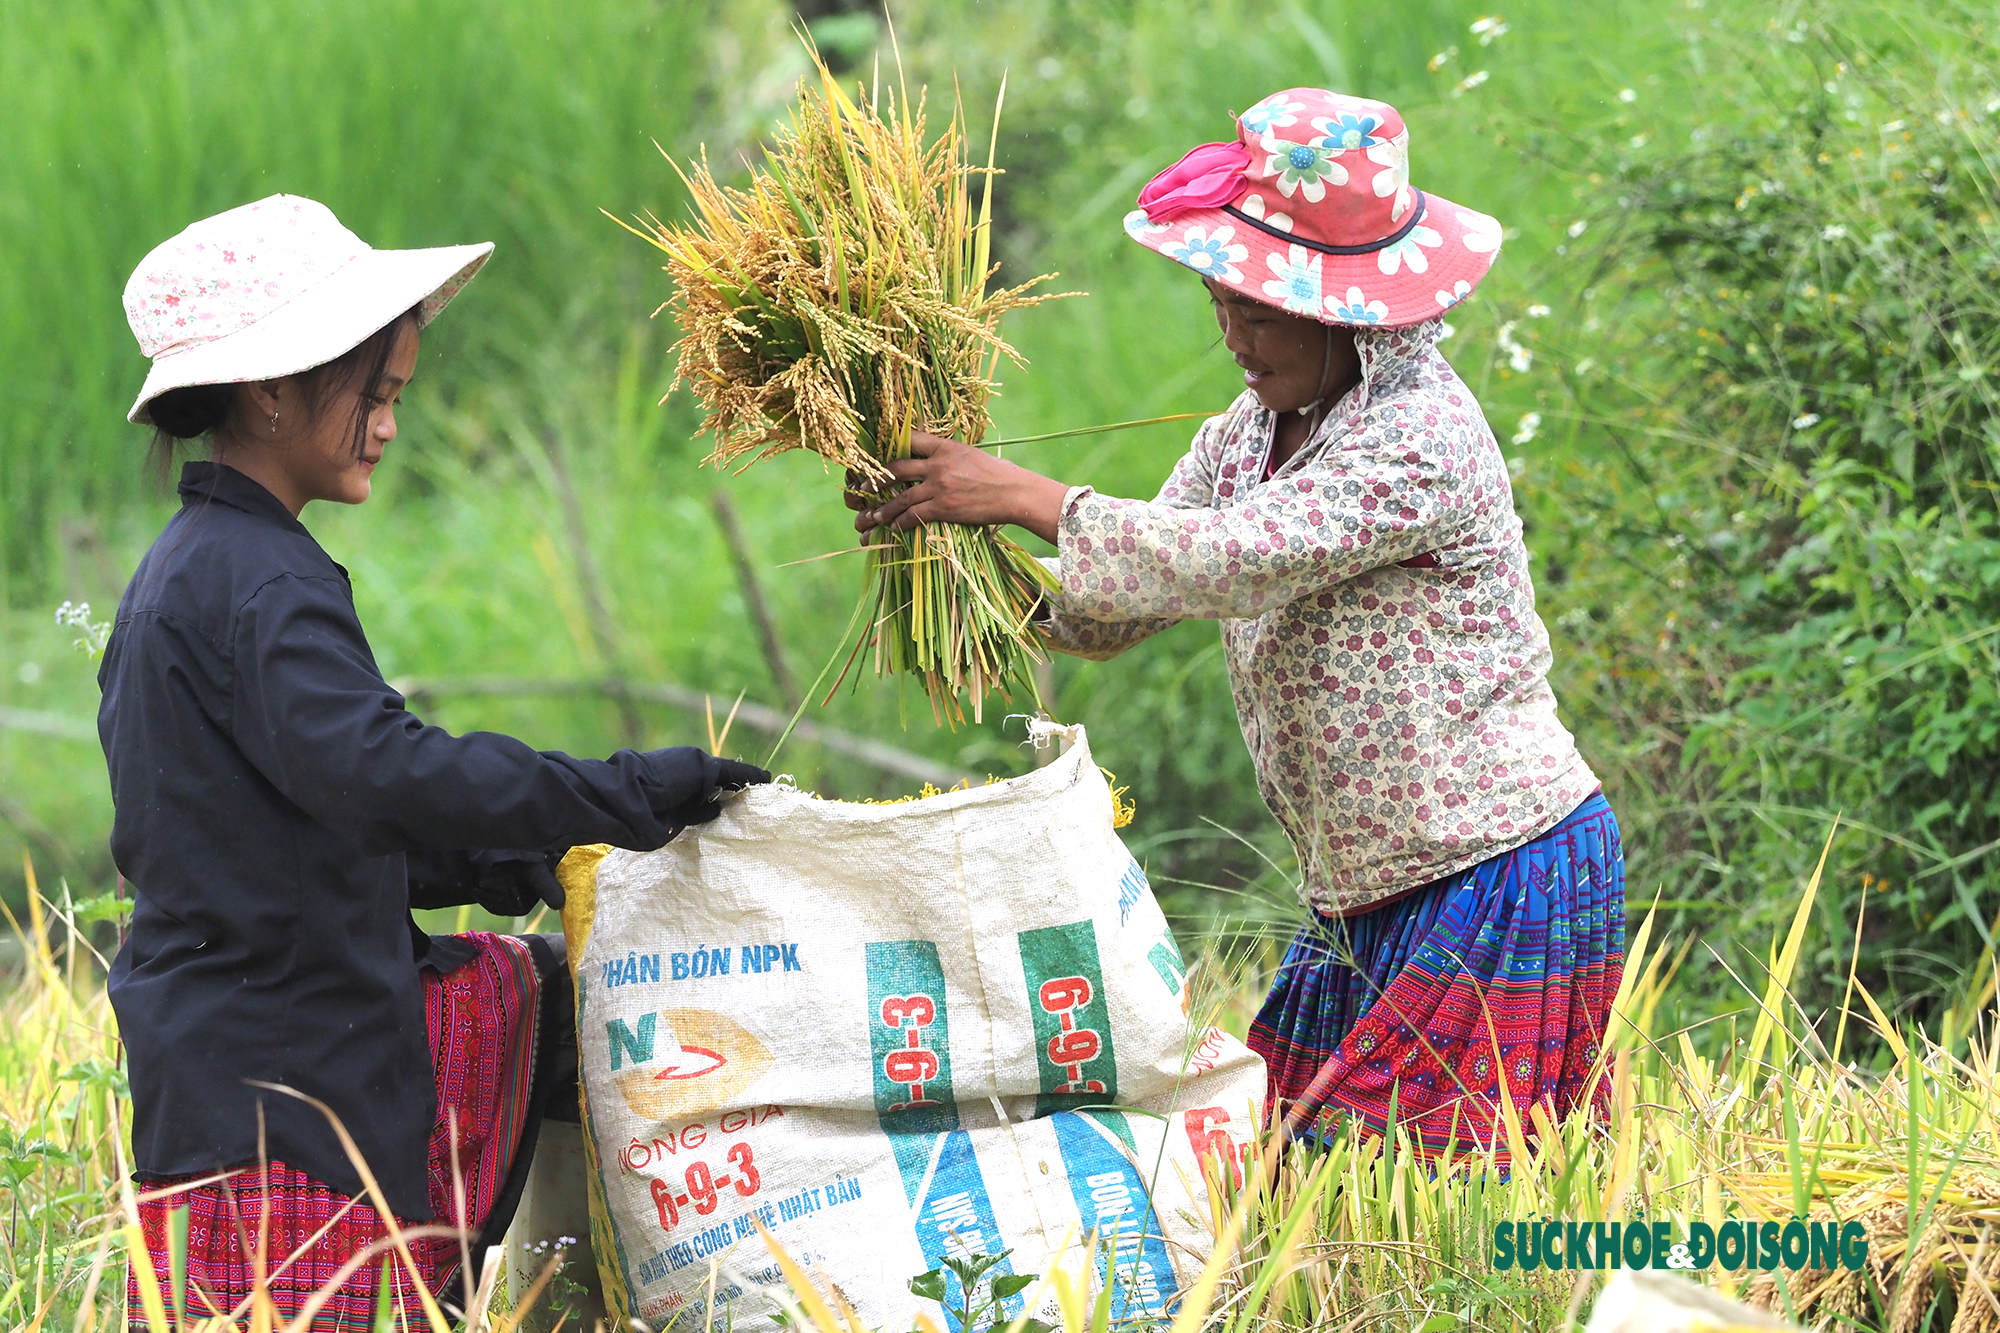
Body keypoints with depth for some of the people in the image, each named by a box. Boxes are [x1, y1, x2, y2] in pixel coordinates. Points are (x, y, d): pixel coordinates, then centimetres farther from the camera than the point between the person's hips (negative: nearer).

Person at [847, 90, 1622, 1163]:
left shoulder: (1422, 437, -19)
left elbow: (1230, 559, -29)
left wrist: (1027, 498, -22)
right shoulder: (1247, 436, 9)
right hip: (1365, 899, 8)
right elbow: (1103, 620, 9)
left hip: (1503, 880, -8)